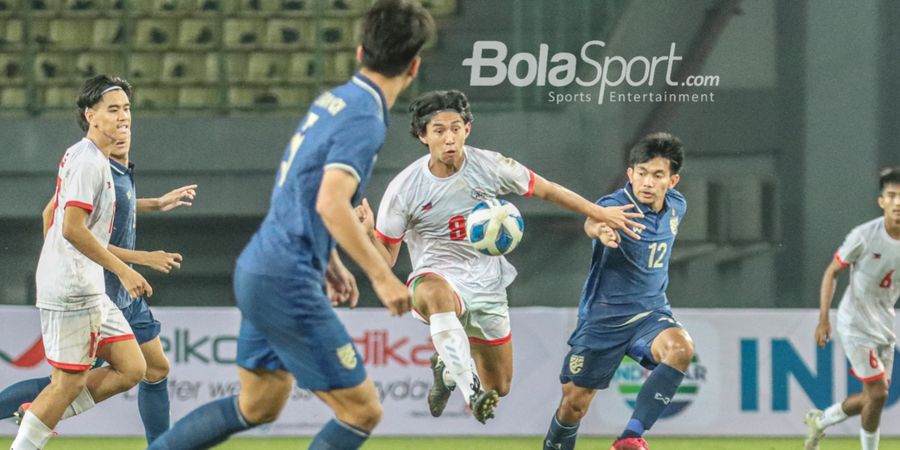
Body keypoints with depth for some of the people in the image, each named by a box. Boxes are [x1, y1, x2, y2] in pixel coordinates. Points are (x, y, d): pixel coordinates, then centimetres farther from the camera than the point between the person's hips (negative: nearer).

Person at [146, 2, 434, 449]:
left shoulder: (332, 100, 11)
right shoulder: (364, 118, -17)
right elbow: (331, 203, -28)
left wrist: (328, 261, 26)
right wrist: (381, 276, -25)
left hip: (256, 270, 10)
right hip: (286, 282, -10)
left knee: (258, 406, 23)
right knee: (362, 411, -4)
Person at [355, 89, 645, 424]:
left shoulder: (491, 166, -10)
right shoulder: (403, 189, -15)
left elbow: (544, 190, 8)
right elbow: (385, 259, -7)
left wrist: (601, 213, 11)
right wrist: (368, 232, -29)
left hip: (487, 288, 4)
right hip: (437, 279, -4)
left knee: (499, 388, 11)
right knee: (436, 294, -44)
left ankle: (450, 368, 44)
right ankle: (467, 386, -43)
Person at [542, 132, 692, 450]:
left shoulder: (677, 206, -1)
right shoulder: (617, 205, -21)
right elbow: (592, 221, -47)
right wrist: (599, 230, -70)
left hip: (651, 312, 3)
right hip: (603, 315, -3)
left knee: (681, 348, -29)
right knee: (574, 402, 3)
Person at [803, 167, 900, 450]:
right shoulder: (864, 236, -19)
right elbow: (832, 271, -8)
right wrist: (824, 318, -13)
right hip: (855, 327, -6)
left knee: (872, 398, 12)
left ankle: (819, 420, 36)